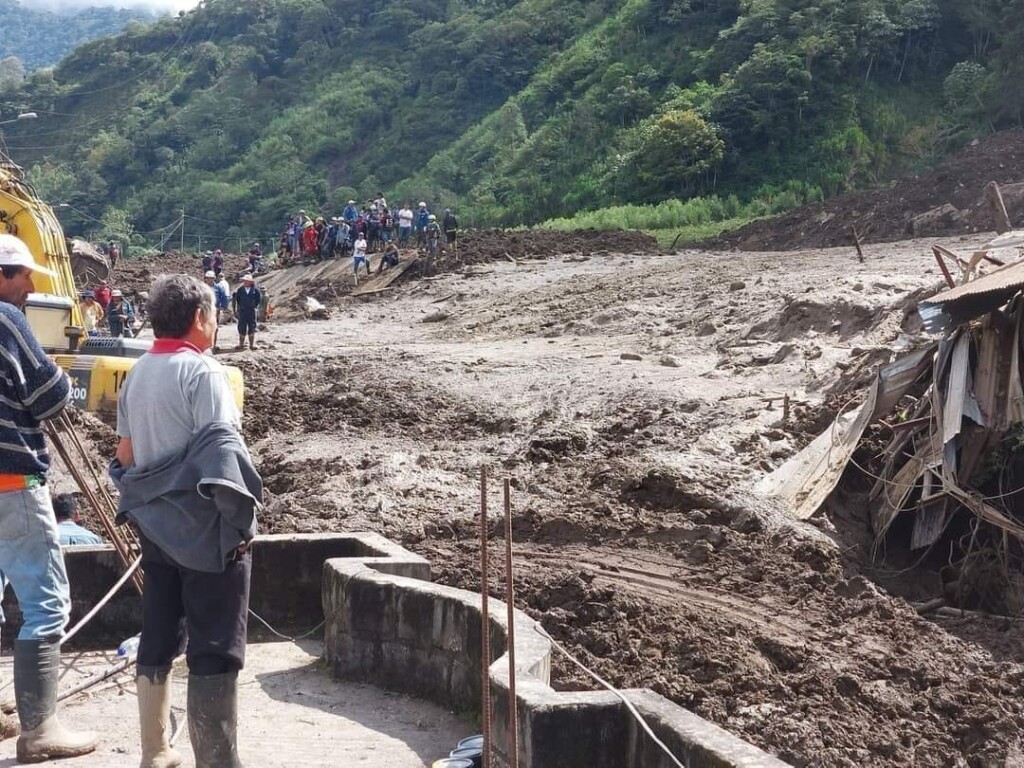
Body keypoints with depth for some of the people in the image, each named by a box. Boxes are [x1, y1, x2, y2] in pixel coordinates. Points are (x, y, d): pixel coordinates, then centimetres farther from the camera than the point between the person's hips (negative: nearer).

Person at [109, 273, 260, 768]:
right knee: (214, 649, -3)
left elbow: (124, 455, 14)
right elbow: (222, 450, -21)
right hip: (206, 529, -8)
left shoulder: (137, 374, 10)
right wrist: (241, 514, -15)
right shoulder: (201, 371, -14)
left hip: (156, 525, 8)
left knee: (158, 639, 15)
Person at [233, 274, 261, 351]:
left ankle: (252, 344, 7)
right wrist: (238, 308, 4)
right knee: (242, 328, 2)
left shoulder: (255, 290, -1)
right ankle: (241, 344, 9)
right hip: (242, 312, 1)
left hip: (252, 311, -1)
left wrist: (255, 306, 2)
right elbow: (236, 299, 8)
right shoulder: (240, 290, 2)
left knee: (252, 328, 2)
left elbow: (259, 299, 7)